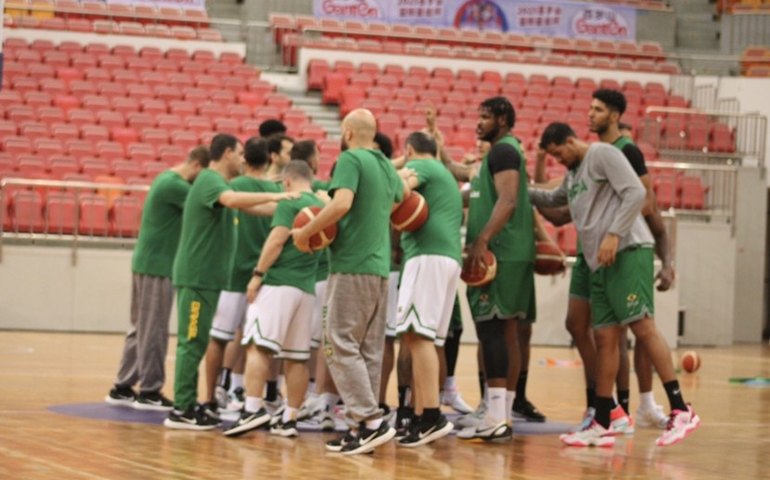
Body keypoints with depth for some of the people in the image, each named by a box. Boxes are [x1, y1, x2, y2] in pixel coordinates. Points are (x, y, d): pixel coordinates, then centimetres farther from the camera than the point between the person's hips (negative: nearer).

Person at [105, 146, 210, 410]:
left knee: (140, 329, 13)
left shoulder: (167, 179, 14)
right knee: (153, 331, -4)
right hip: (157, 266, -10)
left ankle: (122, 388, 17)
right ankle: (149, 392, 0)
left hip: (147, 263, 10)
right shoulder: (174, 185, -17)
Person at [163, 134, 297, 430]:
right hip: (196, 276, -10)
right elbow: (232, 199, -34)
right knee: (191, 342, -9)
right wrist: (275, 196, -32)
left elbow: (251, 208, 20)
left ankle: (188, 406, 14)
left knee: (195, 342, 11)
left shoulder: (215, 182, 19)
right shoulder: (210, 180, -12)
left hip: (205, 277, 10)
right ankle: (181, 410, -8)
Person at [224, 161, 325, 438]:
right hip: (307, 288, 7)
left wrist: (258, 274, -11)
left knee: (257, 345, -11)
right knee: (297, 356, 7)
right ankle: (290, 419, 7)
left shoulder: (290, 203, -4)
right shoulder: (321, 206, 17)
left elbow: (276, 240, -13)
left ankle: (254, 408, -23)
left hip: (279, 283, -7)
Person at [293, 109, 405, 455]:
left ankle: (371, 420, -15)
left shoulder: (351, 159, -9)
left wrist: (306, 232, -13)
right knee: (369, 351, 8)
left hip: (352, 266, -8)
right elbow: (399, 198, 33)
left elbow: (341, 203, -22)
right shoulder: (386, 167, 16)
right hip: (380, 268, 8)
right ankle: (362, 427, 8)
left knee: (340, 345, -7)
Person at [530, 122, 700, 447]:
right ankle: (602, 425, 5)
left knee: (642, 326, -15)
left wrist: (614, 234, -20)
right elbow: (554, 199, 46)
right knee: (604, 337, 5)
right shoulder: (573, 173, 25)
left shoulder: (602, 154, -3)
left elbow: (635, 193, -14)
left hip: (627, 253, -9)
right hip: (600, 263, 9)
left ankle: (681, 411, -17)